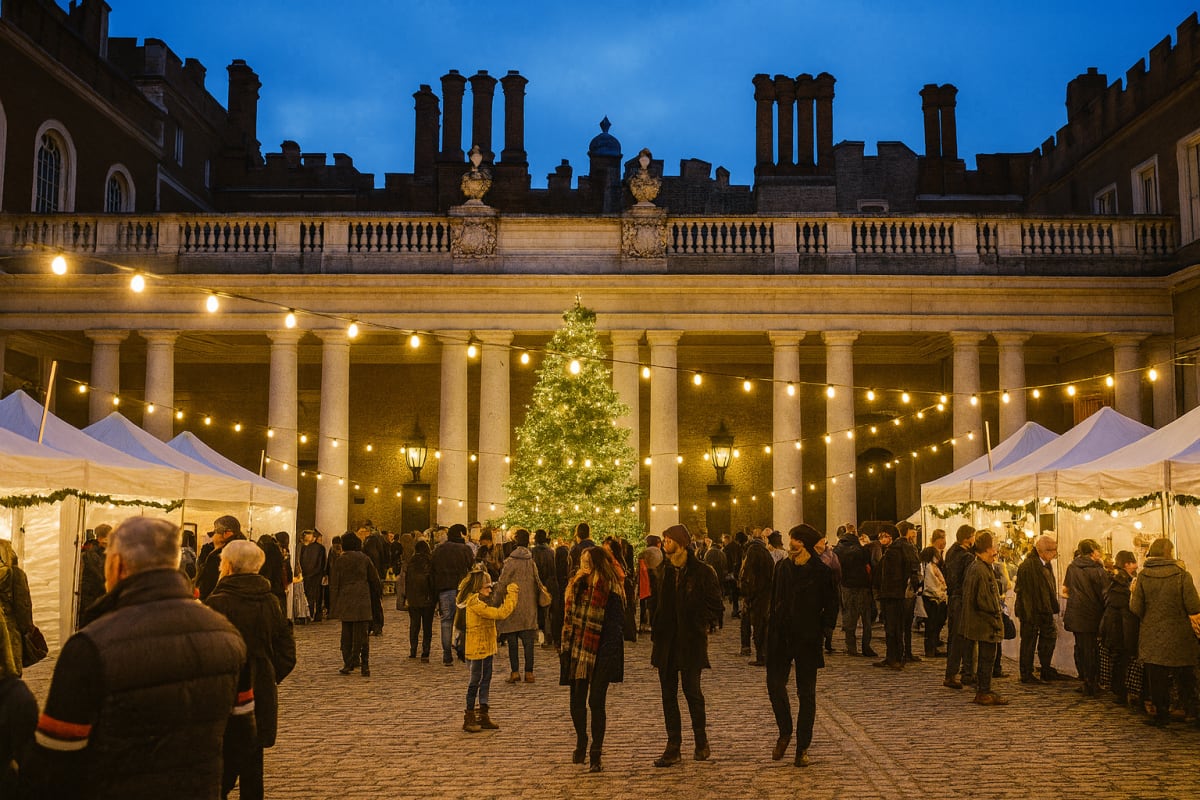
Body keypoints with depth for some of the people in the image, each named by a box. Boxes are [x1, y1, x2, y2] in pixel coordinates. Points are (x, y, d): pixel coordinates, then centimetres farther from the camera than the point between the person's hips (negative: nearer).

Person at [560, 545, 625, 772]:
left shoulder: (610, 592, -12)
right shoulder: (577, 586, 9)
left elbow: (615, 626, -14)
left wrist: (608, 656, -19)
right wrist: (565, 649, 10)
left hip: (601, 654, -6)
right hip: (577, 652, 6)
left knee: (596, 702, -4)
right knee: (577, 701, 11)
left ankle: (596, 755, 6)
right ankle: (581, 742, 34)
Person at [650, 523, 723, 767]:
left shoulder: (702, 572, -7)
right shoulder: (666, 571, 11)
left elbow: (715, 604, -4)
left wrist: (700, 626, -9)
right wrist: (656, 630, 10)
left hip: (691, 640, -5)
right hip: (666, 641, 6)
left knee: (692, 690, -1)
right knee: (668, 693, 6)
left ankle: (701, 742, 18)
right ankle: (673, 747, 12)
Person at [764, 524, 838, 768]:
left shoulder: (822, 571, -6)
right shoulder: (782, 567, 7)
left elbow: (831, 606, -1)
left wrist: (821, 631, -8)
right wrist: (771, 625, 6)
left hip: (807, 639, -3)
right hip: (781, 636, 4)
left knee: (806, 693, 4)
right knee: (774, 683, -2)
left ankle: (802, 747, 14)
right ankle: (785, 732, 21)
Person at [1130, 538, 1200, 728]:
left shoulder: (1143, 577, -7)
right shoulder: (1182, 575, -12)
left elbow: (1135, 608, -8)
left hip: (1152, 637, 1)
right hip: (1179, 637, -1)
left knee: (1157, 678, 9)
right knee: (1184, 678, 14)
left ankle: (1161, 714, 14)